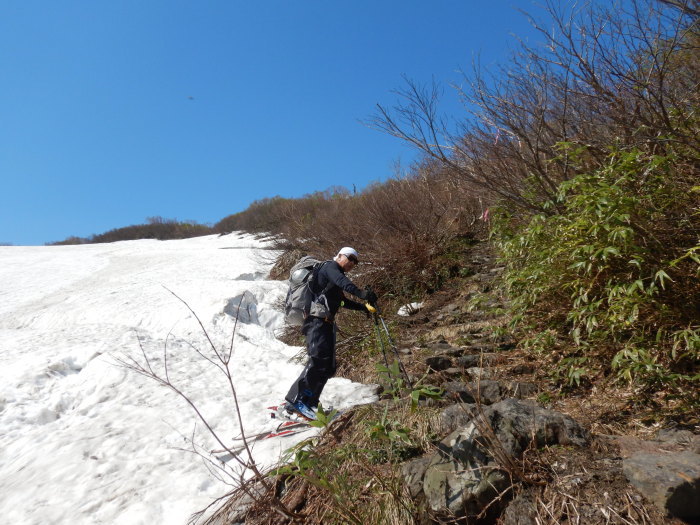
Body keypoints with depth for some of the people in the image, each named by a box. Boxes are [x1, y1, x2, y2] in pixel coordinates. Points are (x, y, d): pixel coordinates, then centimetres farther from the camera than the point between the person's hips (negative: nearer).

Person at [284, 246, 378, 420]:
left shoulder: (336, 274, 29)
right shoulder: (330, 266, 0)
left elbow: (342, 301, 40)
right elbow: (341, 281, -24)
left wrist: (363, 307, 31)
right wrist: (360, 293, -40)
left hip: (326, 323, 10)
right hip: (318, 320, -10)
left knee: (328, 367, 6)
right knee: (319, 358, -23)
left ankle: (308, 403, 9)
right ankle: (295, 400, -21)